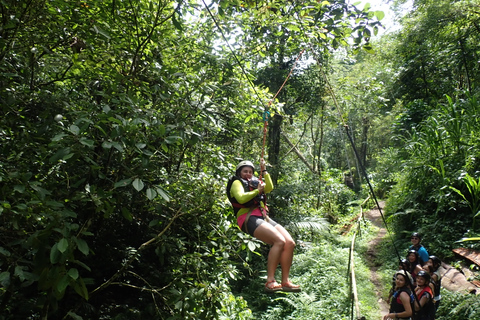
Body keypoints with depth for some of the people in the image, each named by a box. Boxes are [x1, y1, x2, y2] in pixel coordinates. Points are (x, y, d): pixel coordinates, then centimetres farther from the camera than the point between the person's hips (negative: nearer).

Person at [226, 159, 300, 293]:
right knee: (279, 241, -27)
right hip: (249, 218, -8)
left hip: (263, 217, 8)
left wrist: (264, 170, 10)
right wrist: (257, 191, -3)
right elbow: (241, 198, -11)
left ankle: (285, 281, -6)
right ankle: (270, 281, -26)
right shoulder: (237, 182, 9)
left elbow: (270, 187, 12)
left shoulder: (254, 182, 30)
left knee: (290, 243, -9)